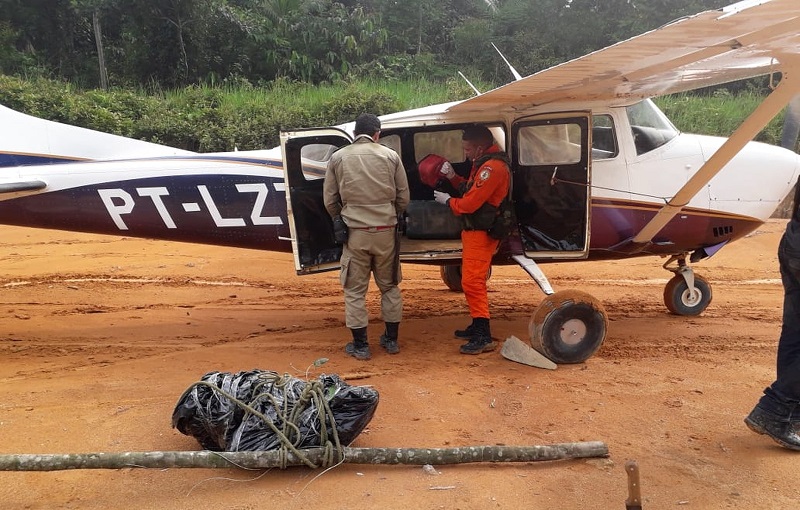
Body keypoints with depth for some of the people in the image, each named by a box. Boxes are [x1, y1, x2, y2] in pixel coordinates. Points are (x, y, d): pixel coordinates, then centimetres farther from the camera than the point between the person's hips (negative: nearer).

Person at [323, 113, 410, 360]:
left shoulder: (338, 157, 4)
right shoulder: (390, 155, 4)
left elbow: (329, 200, 5)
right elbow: (403, 196, 6)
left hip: (355, 232, -1)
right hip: (386, 231, 1)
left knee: (355, 290, 8)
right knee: (389, 287, 16)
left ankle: (360, 345, 13)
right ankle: (391, 340, 24)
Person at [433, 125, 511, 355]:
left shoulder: (492, 167, -19)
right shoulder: (483, 164, 16)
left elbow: (470, 203, -21)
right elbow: (470, 189, 18)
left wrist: (448, 200, -4)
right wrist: (453, 177, 4)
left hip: (481, 233, -11)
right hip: (475, 231, 11)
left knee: (472, 282, -12)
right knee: (471, 280, 18)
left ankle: (484, 337, -9)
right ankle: (477, 327, 29)